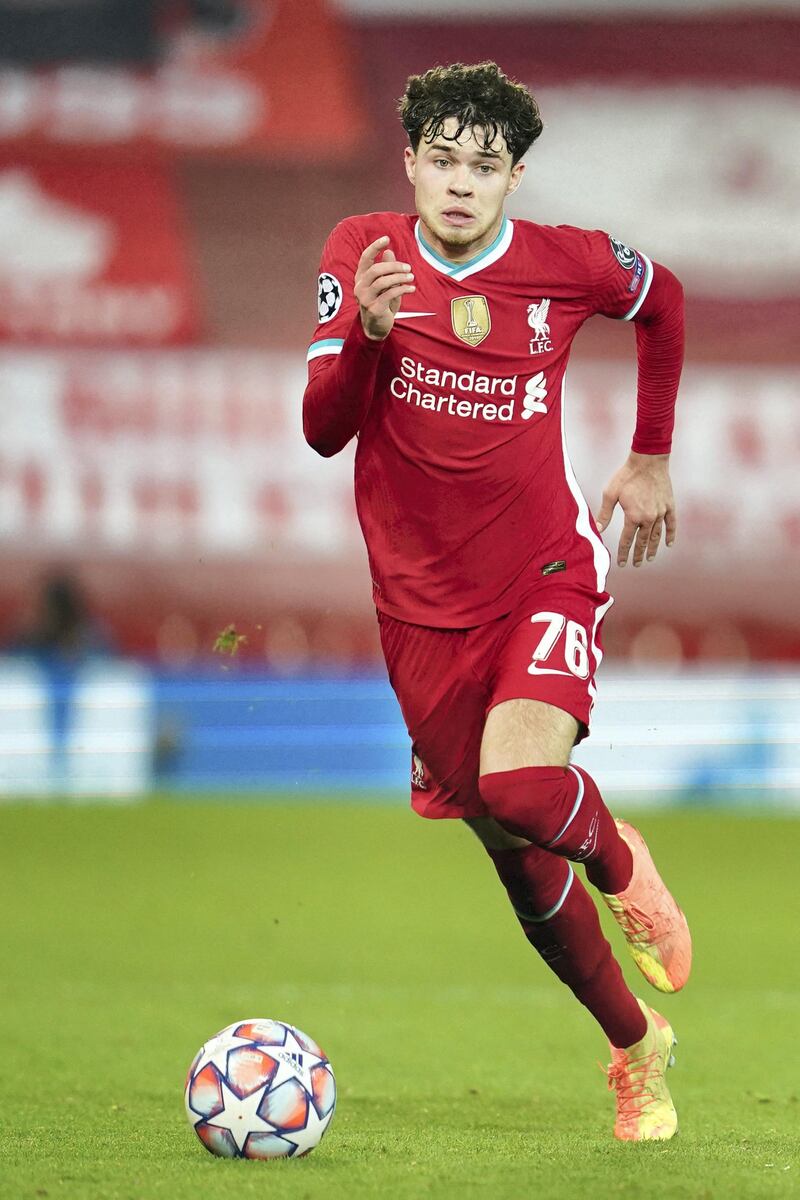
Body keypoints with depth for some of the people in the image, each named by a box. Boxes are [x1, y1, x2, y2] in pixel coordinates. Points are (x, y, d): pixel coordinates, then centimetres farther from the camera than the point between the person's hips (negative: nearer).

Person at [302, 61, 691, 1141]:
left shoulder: (566, 264, -8)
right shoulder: (363, 252, -6)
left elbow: (663, 301, 15)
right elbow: (322, 431, -11)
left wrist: (651, 460, 17)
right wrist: (367, 333, -30)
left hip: (545, 582, -2)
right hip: (421, 604, 2)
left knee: (519, 787, -30)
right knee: (521, 864, 8)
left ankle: (622, 864, 5)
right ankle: (638, 1050, 30)